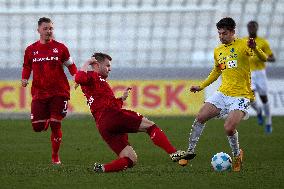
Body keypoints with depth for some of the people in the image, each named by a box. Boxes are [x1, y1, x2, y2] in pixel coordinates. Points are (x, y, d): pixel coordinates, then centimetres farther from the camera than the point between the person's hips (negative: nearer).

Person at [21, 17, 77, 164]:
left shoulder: (60, 48, 3)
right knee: (37, 127, -4)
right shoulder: (31, 50, 6)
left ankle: (55, 156, 10)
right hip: (39, 92, 2)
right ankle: (47, 120, 36)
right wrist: (24, 79, -2)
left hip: (59, 92, -2)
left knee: (55, 125, -6)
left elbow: (70, 65, 10)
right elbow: (27, 67, 17)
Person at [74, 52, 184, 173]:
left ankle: (102, 168, -15)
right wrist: (87, 63, -8)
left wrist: (122, 98, 27)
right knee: (150, 125, -7)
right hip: (111, 115, -10)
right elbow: (79, 78, -19)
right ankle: (173, 153, -19)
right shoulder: (93, 76, 5)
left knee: (131, 160, 2)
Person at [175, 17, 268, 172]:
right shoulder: (218, 51, 14)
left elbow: (264, 58, -17)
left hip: (241, 95, -6)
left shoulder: (242, 45, -5)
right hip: (223, 93, 6)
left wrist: (255, 49, -37)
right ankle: (190, 151, 8)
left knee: (229, 128, -21)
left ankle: (237, 155, 7)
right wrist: (201, 86, 25)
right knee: (200, 117, -7)